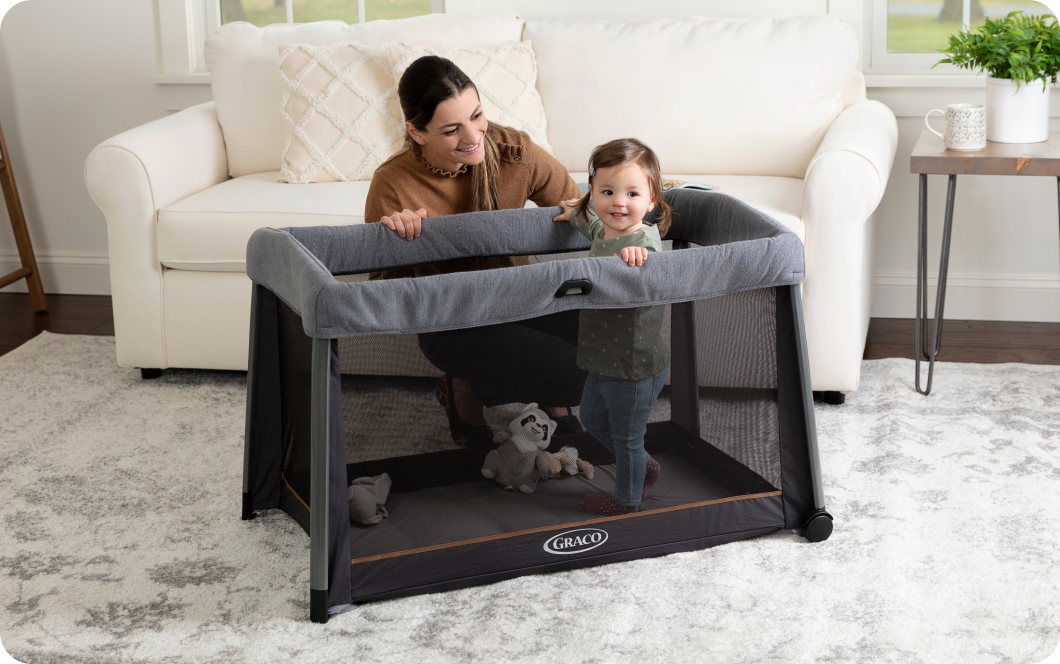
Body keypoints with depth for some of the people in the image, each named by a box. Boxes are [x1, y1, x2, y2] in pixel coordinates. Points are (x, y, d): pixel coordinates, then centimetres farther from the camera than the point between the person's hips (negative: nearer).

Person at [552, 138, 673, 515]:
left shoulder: (642, 241, -29)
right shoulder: (606, 231, -2)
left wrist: (635, 257, -71)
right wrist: (577, 217, 40)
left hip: (635, 368, -9)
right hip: (605, 361, 9)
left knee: (626, 436, 13)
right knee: (592, 418, 28)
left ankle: (627, 498, 38)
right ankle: (644, 468, 48)